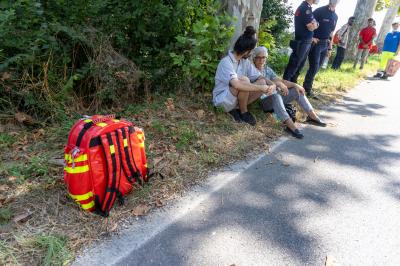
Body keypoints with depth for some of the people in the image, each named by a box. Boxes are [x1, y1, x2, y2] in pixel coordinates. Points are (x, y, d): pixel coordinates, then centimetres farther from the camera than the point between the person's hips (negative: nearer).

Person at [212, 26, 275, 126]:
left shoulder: (245, 61, 2)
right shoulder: (226, 62, -22)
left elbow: (260, 77, 2)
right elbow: (236, 85, -38)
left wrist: (272, 85, -19)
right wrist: (260, 88, -33)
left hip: (237, 97, 8)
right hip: (222, 99, -7)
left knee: (263, 83, -9)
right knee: (244, 80, -32)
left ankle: (236, 109, -4)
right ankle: (244, 112, -10)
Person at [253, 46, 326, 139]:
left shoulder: (267, 69, 17)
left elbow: (280, 81, 10)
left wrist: (294, 85, -4)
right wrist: (279, 84, -28)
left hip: (274, 99, 8)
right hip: (261, 101, -8)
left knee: (297, 91, 0)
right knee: (275, 95, -38)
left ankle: (312, 116, -3)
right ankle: (290, 125, -43)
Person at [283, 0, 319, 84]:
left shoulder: (305, 7, 14)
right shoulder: (306, 8, -16)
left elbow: (311, 24, 20)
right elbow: (311, 27, -18)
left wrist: (314, 24, 1)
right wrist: (316, 24, 1)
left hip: (305, 41, 10)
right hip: (302, 42, -10)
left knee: (299, 64, 14)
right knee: (294, 64, -4)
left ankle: (292, 83, 23)